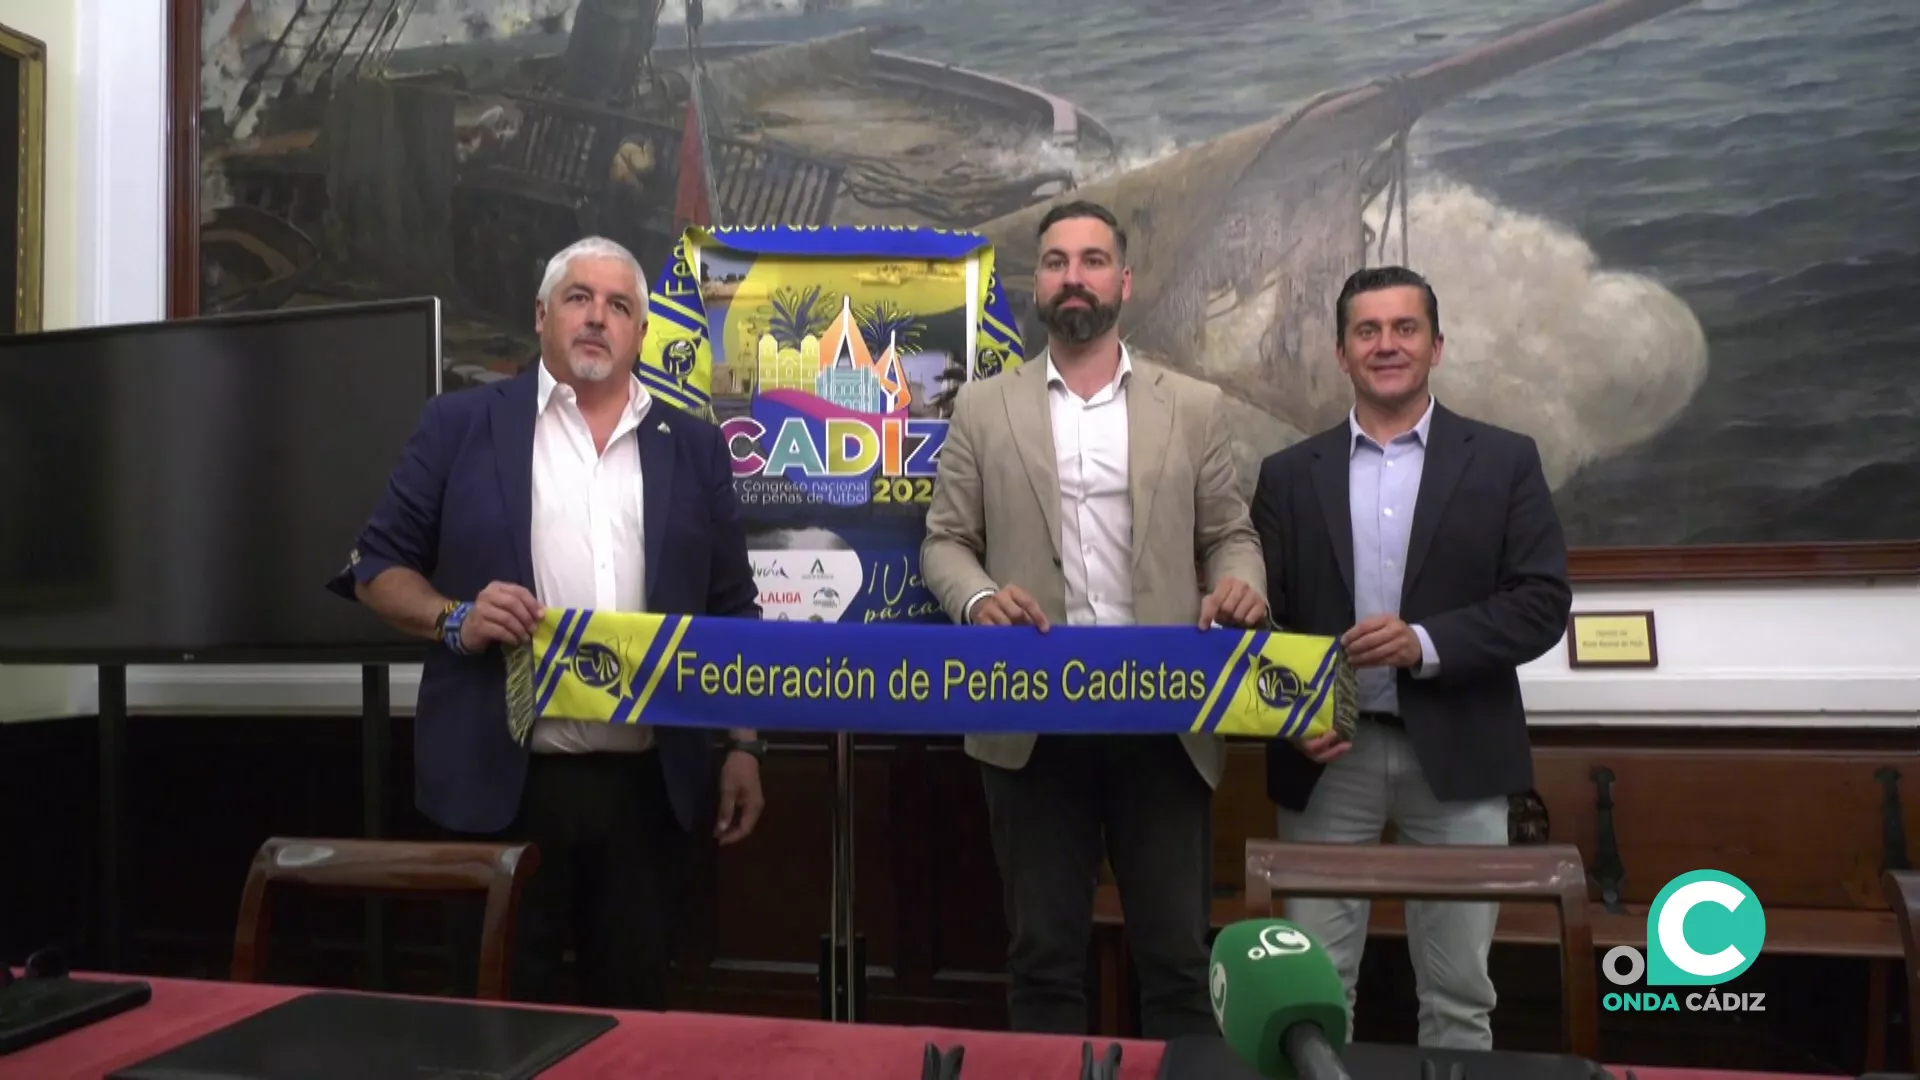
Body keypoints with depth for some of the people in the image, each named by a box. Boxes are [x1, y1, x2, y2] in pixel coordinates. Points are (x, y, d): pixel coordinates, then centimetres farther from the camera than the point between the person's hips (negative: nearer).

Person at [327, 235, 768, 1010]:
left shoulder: (692, 446, 10)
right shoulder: (462, 424, 4)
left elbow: (732, 610, 10)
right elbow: (377, 566, 5)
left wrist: (743, 746, 4)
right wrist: (455, 619, -14)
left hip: (649, 786, 2)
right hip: (504, 781, -2)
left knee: (633, 1008, 12)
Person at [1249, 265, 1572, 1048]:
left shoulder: (1504, 461, 4)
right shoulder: (1290, 474, 7)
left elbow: (1542, 603, -3)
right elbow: (1265, 613, 5)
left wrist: (1425, 643, -17)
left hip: (1457, 757, 0)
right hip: (1329, 756, 1)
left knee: (1459, 990, 9)